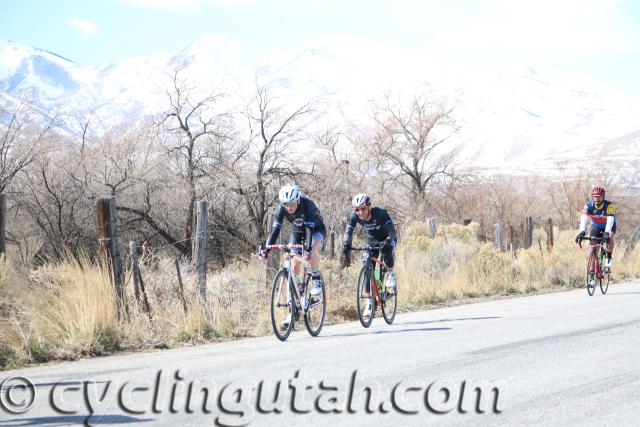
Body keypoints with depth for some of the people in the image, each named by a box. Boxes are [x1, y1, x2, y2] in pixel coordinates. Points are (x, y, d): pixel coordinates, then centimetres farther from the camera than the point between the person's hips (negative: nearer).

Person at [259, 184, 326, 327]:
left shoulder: (307, 205, -35)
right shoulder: (281, 209, -25)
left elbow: (309, 229, -42)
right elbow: (275, 230, -29)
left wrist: (308, 249, -56)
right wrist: (266, 250, -42)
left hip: (316, 229, -4)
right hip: (297, 231, 4)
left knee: (312, 251, -37)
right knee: (294, 266, -8)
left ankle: (316, 280, -11)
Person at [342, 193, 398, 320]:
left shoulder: (380, 213, -34)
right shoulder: (354, 216, -23)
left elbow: (392, 231, -39)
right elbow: (348, 232, -24)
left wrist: (388, 243, -57)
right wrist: (345, 246, -43)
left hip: (387, 238, -3)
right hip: (372, 240, 4)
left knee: (386, 251, -37)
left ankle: (391, 273, -5)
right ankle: (370, 303, -2)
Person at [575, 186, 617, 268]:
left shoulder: (609, 205, -33)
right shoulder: (589, 205, -27)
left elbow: (610, 219, -44)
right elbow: (584, 218, -38)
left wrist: (607, 232, -61)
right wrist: (582, 232, -54)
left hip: (609, 225, -3)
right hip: (596, 226, 3)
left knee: (609, 237, -32)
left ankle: (609, 257, -12)